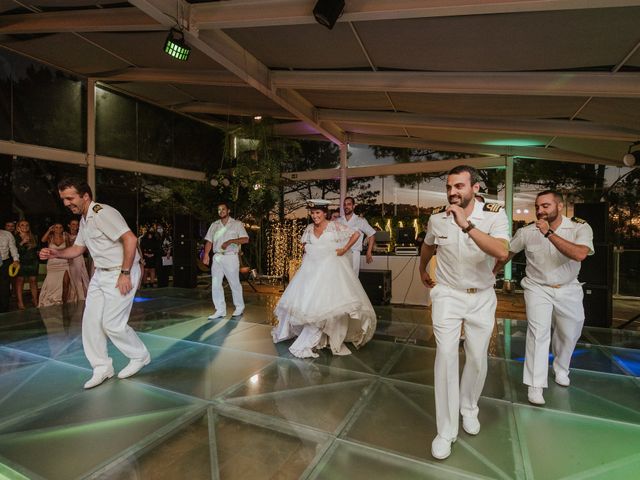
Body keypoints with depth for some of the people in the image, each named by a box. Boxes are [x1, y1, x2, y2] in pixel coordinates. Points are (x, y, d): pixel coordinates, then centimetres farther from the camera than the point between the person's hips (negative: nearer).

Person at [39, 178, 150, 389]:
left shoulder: (103, 213, -18)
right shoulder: (84, 219, 13)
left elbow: (130, 239, -27)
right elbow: (78, 248, 23)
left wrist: (125, 274, -25)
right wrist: (55, 254, 2)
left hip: (121, 273, -9)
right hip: (101, 274, 10)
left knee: (112, 323, -5)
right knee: (91, 322, 7)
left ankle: (140, 356, 18)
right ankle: (102, 367, 21)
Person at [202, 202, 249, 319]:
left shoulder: (237, 224, 3)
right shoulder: (214, 225, 15)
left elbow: (245, 239, -4)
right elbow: (209, 241, 9)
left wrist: (231, 241, -16)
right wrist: (206, 255, -5)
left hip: (231, 257, -4)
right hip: (217, 257, 4)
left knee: (234, 283, 3)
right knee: (215, 284, 0)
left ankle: (239, 307, 19)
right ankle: (220, 310, 8)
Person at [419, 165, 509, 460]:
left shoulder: (495, 214, -14)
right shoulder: (437, 217, -7)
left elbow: (502, 253, -32)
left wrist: (466, 225, -41)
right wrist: (422, 271, 29)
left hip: (482, 297, 0)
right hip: (447, 294, 0)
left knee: (477, 358, 12)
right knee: (446, 355, -9)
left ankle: (468, 408, 39)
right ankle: (446, 430, 4)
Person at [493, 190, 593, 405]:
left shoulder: (580, 228, -15)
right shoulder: (526, 232, -12)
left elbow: (580, 254, -35)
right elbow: (507, 253, 4)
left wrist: (549, 233, -38)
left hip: (568, 290, 2)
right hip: (538, 288, -1)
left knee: (569, 334, 18)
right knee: (539, 333, -14)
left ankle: (560, 368, 47)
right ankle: (535, 385, -4)